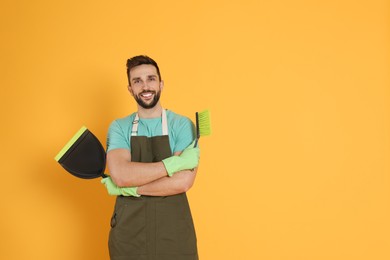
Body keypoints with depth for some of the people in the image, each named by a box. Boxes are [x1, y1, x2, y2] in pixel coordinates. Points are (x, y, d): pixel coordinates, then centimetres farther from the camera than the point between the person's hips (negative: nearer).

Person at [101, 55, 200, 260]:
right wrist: (175, 162, -18)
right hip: (128, 233, 1)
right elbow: (120, 174, -15)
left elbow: (183, 182, -16)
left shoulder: (182, 125, -4)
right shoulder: (119, 128, 2)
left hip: (174, 233, -1)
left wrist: (128, 188, -14)